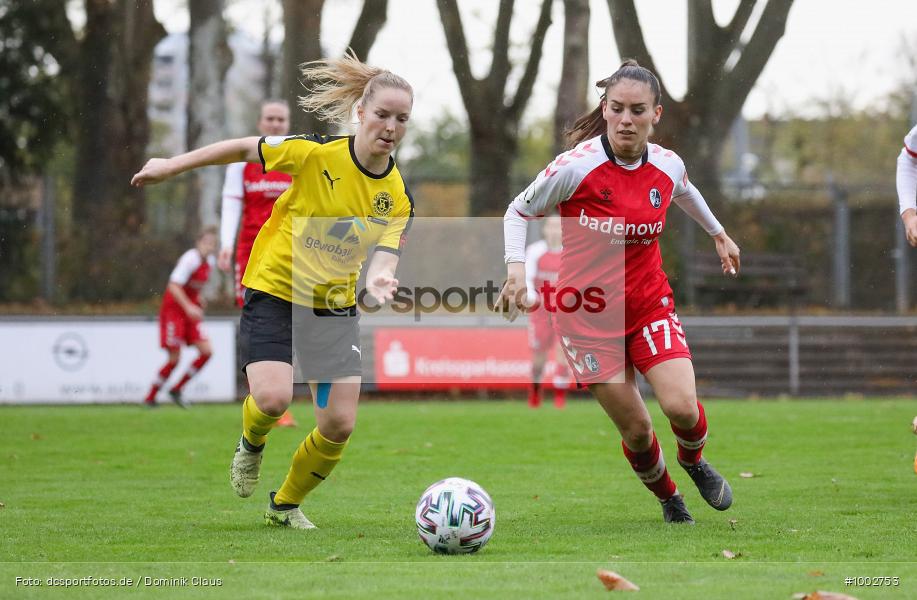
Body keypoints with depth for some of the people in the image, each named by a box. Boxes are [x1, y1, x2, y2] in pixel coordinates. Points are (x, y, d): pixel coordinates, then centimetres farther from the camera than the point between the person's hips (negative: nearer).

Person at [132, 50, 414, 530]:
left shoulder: (397, 197, -8)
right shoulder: (317, 154, -18)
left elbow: (383, 257, -16)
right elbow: (244, 149, -6)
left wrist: (379, 279, -41)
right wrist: (171, 166, 1)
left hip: (334, 305, 4)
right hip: (274, 288, -4)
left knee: (339, 423, -4)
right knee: (273, 396, -25)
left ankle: (286, 504, 24)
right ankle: (251, 444, 14)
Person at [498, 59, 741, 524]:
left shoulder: (668, 165, -5)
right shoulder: (576, 166, -18)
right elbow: (519, 212, -4)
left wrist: (718, 234, 35)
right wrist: (516, 268, -18)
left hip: (650, 302, 3)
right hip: (587, 311, -3)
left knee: (682, 408, -16)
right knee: (635, 428, -3)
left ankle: (693, 461, 20)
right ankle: (668, 498, 28)